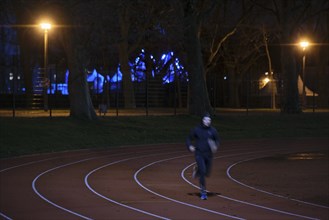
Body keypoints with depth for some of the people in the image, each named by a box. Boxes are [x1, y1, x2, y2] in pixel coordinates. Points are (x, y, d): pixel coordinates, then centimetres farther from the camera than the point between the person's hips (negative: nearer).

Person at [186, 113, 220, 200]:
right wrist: (189, 146, -8)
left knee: (207, 173, 10)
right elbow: (189, 139, 9)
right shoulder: (196, 129, -3)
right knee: (202, 171, -16)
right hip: (199, 154, -3)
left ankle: (197, 170, 46)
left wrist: (216, 146, -8)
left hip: (209, 155, 3)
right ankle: (203, 191, -5)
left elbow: (217, 140, 12)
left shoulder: (213, 130, 0)